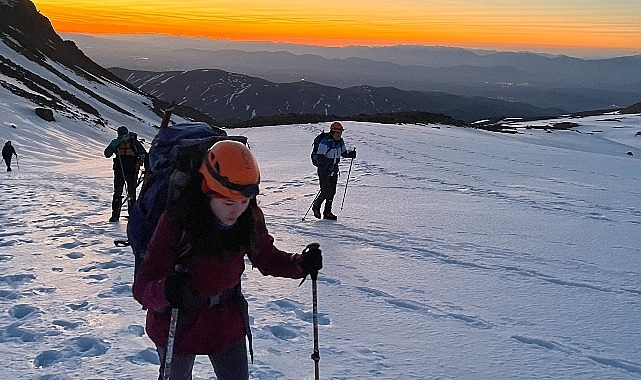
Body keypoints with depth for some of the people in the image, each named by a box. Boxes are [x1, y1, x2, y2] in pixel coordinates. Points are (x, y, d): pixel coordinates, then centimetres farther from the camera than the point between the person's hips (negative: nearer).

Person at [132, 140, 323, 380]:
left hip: (228, 322, 3)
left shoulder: (250, 218, -16)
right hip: (178, 323, -3)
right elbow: (142, 287, -30)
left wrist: (301, 264, -18)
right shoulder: (177, 222, -29)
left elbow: (267, 259, 1)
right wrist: (166, 291, -53)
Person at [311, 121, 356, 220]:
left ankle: (327, 212, 17)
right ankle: (316, 206, 18)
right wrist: (327, 164, -38)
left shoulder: (340, 142, 4)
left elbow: (343, 153, 18)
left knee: (332, 192, 7)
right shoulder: (325, 142, -20)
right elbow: (319, 156, -24)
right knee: (325, 192, -8)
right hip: (324, 171, -7)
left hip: (334, 171, 7)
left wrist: (351, 154, -2)